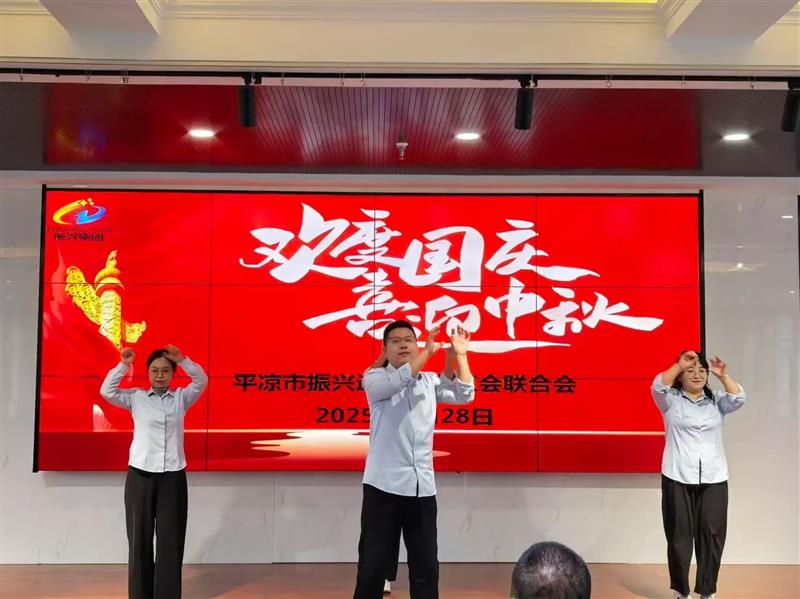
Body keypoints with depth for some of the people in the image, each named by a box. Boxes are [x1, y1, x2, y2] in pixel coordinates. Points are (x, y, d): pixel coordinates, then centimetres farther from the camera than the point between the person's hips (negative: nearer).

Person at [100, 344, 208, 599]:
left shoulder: (181, 397, 7)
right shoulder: (136, 397, 5)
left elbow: (202, 381, -7)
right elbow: (107, 391, -6)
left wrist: (182, 359, -19)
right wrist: (123, 364, -16)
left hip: (173, 477, 0)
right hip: (140, 476, 0)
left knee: (170, 540, 3)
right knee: (139, 539, 6)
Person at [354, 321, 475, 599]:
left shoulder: (430, 381, 14)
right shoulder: (374, 377, 1)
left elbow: (465, 395, 5)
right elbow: (397, 380, -20)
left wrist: (459, 354, -2)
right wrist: (428, 351, -19)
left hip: (422, 486, 4)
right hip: (384, 484, -4)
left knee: (426, 565, 10)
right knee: (373, 565, 2)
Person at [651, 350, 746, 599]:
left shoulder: (716, 401, 11)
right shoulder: (671, 400, 3)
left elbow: (738, 398, -7)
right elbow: (658, 386, -17)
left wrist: (723, 376, -19)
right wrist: (679, 364, -20)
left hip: (714, 479, 2)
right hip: (678, 478, -2)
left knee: (712, 534, 3)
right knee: (679, 535, 3)